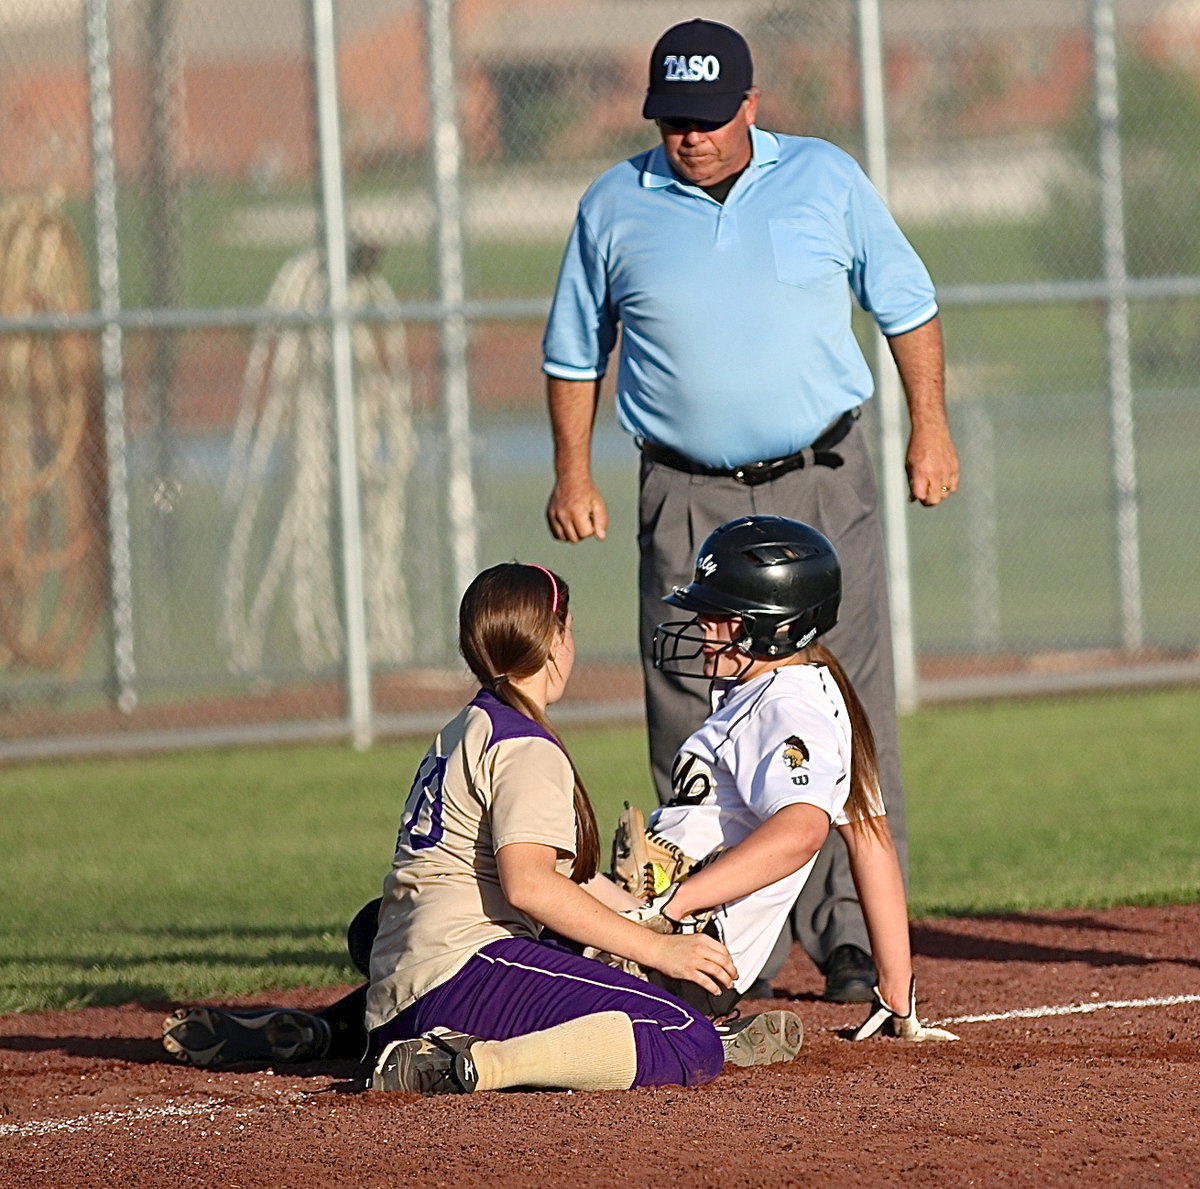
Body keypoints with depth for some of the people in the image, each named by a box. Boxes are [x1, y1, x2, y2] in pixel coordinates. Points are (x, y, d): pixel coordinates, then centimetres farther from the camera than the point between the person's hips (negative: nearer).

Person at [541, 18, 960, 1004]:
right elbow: (574, 351, 15)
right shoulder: (614, 208, 5)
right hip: (689, 504, 1)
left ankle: (850, 933, -2)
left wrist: (930, 430, 7)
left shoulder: (828, 180, 4)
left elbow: (906, 303, 13)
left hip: (823, 487, 0)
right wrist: (573, 475, 8)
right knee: (695, 733, -3)